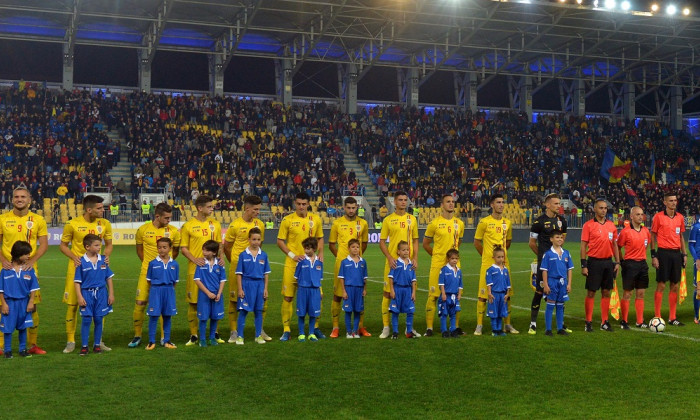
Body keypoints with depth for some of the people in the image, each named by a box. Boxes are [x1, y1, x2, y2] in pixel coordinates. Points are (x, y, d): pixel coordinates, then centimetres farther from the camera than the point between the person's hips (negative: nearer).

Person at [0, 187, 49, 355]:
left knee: (32, 307, 3)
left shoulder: (38, 220, 4)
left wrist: (31, 261, -10)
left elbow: (44, 244, 4)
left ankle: (32, 344, 14)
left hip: (29, 269, 1)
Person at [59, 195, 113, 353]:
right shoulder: (73, 224, -8)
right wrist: (73, 257, -15)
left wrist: (106, 255, -9)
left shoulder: (105, 224, 0)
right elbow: (63, 245, 2)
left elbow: (109, 244, 12)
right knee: (73, 304, 0)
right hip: (77, 268, -3)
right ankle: (70, 341, 12)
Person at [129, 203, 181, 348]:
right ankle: (137, 336, 14)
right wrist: (148, 264, 9)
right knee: (140, 302, -2)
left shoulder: (173, 231, -1)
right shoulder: (143, 229, -2)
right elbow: (139, 249, 12)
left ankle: (164, 337, 14)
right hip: (147, 271, 0)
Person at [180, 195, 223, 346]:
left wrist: (221, 257, -1)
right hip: (195, 269, -3)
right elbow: (183, 248, 0)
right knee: (193, 302, 1)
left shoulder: (215, 224, 9)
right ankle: (193, 335, 11)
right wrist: (194, 259, -15)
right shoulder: (188, 226, -2)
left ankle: (215, 333, 17)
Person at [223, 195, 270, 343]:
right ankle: (234, 332, 12)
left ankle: (260, 330, 18)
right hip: (238, 267, -4)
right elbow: (226, 246, 3)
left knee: (262, 298, 3)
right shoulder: (235, 225, -7)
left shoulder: (260, 224, 5)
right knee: (234, 300, 2)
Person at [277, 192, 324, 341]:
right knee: (288, 297, -1)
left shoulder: (316, 219, 5)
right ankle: (286, 330, 9)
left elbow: (320, 238, 16)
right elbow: (280, 241, 0)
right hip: (292, 264, -2)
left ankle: (315, 327, 19)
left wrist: (320, 253, -1)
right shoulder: (287, 220, -2)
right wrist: (292, 255, -11)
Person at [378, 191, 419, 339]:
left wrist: (415, 258, 1)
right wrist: (389, 258, -11)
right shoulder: (388, 220, 2)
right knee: (388, 293, -2)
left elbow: (415, 240, 13)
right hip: (393, 262, -2)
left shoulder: (412, 219, 10)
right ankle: (386, 327, 7)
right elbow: (382, 242, 2)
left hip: (408, 262, 3)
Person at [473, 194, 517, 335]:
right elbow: (476, 242, 2)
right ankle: (479, 326, 5)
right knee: (483, 295, -3)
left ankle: (507, 325, 18)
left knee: (507, 294, 7)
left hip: (504, 263, 5)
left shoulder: (507, 223, 9)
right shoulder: (484, 222, -5)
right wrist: (486, 255, 4)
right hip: (488, 263, -5)